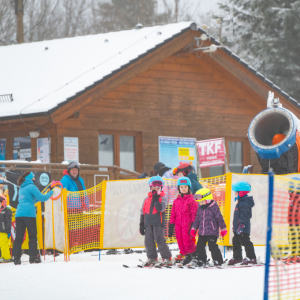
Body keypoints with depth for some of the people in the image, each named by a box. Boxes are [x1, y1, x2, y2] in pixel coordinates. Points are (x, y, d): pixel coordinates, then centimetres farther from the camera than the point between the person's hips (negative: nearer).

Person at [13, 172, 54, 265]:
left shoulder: (21, 188, 20)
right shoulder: (31, 187, -4)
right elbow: (43, 198, -4)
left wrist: (37, 199, 30)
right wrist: (51, 192, 10)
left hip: (19, 214, 6)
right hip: (29, 214, -6)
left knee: (19, 236, 3)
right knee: (32, 236, 1)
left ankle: (16, 258, -3)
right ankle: (33, 257, -3)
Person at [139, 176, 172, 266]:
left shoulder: (163, 198, 2)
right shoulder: (147, 199, 14)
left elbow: (160, 208, -16)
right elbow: (142, 213, 17)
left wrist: (156, 199, -17)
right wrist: (141, 225, 14)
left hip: (158, 223, -5)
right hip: (148, 224, 5)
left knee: (160, 240, -10)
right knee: (148, 241, 4)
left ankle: (166, 258, -2)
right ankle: (151, 258, 15)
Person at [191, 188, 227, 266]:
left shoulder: (214, 207, -10)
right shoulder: (200, 208, 10)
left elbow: (220, 218, -6)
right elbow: (197, 219, 20)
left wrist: (223, 228, -4)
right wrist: (194, 228, 17)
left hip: (212, 232, -7)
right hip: (202, 232, 7)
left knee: (212, 246, -9)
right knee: (200, 246, 9)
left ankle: (218, 260, 2)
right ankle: (201, 259, 24)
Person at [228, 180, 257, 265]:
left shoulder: (245, 203, -18)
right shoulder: (240, 202, 17)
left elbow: (244, 215, -26)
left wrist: (241, 225, -32)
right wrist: (235, 226, 28)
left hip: (243, 229, -11)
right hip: (238, 228, 11)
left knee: (245, 242, -8)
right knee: (236, 242, 16)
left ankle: (251, 258, -5)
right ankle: (237, 257, 24)